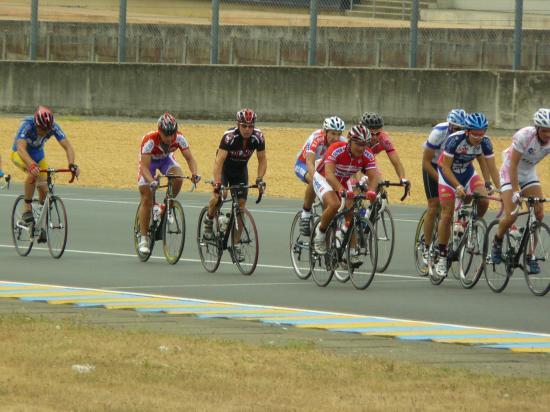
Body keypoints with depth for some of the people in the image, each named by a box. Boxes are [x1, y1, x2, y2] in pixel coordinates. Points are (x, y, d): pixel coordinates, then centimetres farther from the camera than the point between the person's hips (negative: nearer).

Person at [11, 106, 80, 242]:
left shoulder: (54, 127, -27)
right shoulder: (27, 125, -37)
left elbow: (67, 146, -29)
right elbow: (21, 148, -48)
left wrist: (72, 165, -47)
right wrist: (31, 165, -65)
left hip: (38, 155, 4)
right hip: (20, 154, -4)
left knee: (44, 189, -6)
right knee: (32, 172, -35)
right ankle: (27, 208, -21)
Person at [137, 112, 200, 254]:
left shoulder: (179, 138, -29)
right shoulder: (150, 140, -38)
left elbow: (189, 158, -23)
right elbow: (144, 167, -38)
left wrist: (194, 173, -42)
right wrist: (152, 181, -56)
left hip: (166, 159, 3)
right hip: (149, 160, -3)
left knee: (178, 177, -29)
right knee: (146, 199, -10)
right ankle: (143, 239, -3)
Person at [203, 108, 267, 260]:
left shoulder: (258, 137, -22)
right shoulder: (229, 136, -33)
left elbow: (262, 160, -10)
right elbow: (219, 161, -38)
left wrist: (259, 179, -24)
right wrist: (217, 184, -48)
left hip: (240, 170, 3)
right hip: (224, 168, -3)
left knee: (241, 205, -5)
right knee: (219, 195, -29)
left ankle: (236, 244, 4)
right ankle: (209, 220, 2)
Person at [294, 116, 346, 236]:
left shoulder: (342, 142, -22)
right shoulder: (315, 139, -35)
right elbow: (310, 163, -45)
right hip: (303, 164, -5)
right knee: (314, 181, -36)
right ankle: (306, 213, -16)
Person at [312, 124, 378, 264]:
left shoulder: (367, 155, -20)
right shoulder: (337, 150, -34)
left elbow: (373, 175, -30)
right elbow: (329, 173, -45)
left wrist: (371, 191, -52)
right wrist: (341, 190, -61)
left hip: (344, 182, 5)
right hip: (323, 178, -5)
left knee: (350, 213, -9)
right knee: (334, 205, -32)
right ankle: (320, 233, -9)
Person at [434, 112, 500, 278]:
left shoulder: (484, 142, -21)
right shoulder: (455, 140, -32)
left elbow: (492, 168, -15)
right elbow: (446, 166, -25)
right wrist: (458, 186, -35)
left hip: (467, 171, 3)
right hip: (448, 173, -3)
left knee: (483, 201, -22)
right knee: (447, 214, -7)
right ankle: (442, 257, 3)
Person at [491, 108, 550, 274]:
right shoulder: (524, 136, -31)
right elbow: (513, 165, -27)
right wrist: (516, 191, -32)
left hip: (529, 173, 4)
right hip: (510, 172, -4)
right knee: (511, 216, -18)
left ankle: (530, 256, 0)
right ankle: (497, 242, 13)